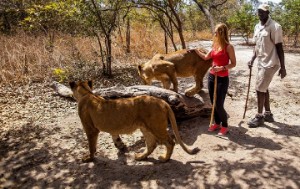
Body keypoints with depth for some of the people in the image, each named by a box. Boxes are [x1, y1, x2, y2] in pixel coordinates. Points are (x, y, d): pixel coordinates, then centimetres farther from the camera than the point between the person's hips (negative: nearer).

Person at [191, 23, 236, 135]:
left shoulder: (228, 47, -12)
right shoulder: (215, 45, 7)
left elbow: (233, 64, -11)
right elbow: (206, 57, 19)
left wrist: (221, 68, -23)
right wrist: (196, 50, 14)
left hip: (222, 79, -7)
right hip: (211, 77, 7)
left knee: (219, 105, -4)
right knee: (213, 103, 13)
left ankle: (225, 126, 16)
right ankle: (217, 123, 30)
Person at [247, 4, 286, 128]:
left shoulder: (275, 27, -15)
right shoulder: (257, 27, 9)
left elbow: (279, 47, -15)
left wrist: (282, 67, -15)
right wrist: (252, 59, 6)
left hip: (270, 63, -8)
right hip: (261, 63, 8)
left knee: (260, 89, -5)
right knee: (264, 88, 14)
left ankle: (259, 117, 9)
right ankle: (268, 114, 27)